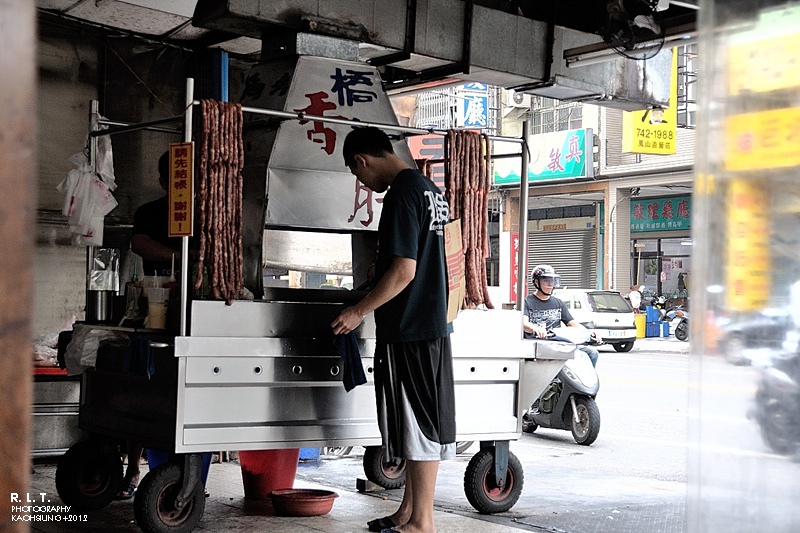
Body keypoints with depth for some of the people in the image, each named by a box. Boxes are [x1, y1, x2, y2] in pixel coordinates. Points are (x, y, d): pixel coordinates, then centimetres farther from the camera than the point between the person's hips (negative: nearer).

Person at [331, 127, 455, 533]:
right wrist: (381, 268, 30)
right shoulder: (430, 190, 14)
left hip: (408, 331, -10)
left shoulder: (401, 194, -16)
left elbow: (404, 271, -20)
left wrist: (359, 311, -13)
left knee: (420, 424, -3)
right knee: (420, 423, 14)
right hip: (432, 325, 10)